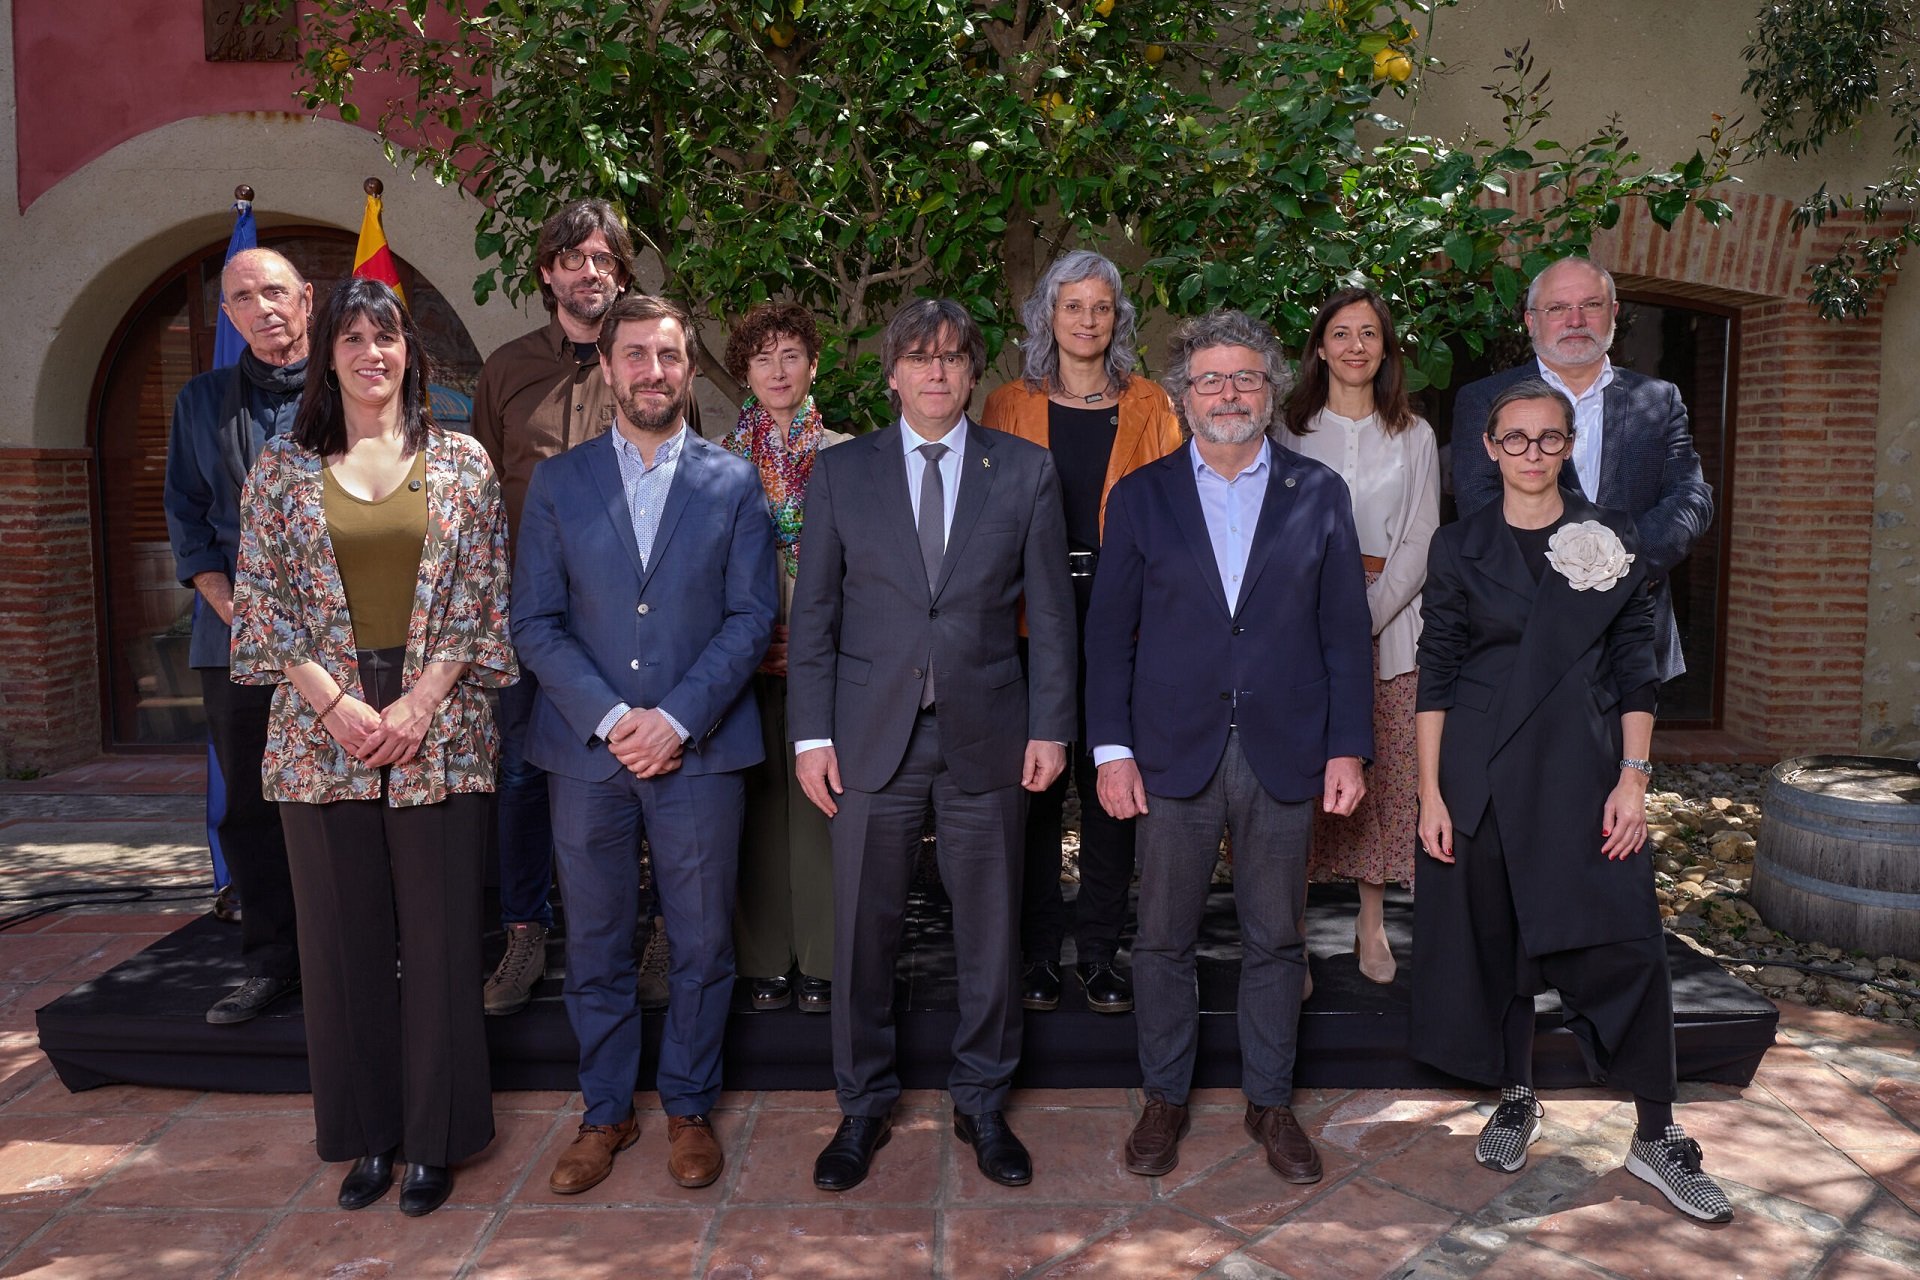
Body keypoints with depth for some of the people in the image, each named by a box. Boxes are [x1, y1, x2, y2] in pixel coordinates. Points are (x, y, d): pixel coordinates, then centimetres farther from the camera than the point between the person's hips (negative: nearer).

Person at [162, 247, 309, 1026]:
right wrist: (230, 607, -2)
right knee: (250, 808, 8)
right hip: (236, 640, 4)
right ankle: (271, 963, 20)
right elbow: (187, 518, 12)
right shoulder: (201, 402, 14)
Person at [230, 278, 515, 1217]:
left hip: (439, 735, -1)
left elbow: (482, 599, 0)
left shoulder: (461, 464, 4)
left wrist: (420, 702, -9)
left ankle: (433, 1136, 19)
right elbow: (262, 599, 3)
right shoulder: (283, 467, 6)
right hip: (321, 735, 1)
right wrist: (335, 702, -9)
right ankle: (367, 1132, 25)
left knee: (439, 934, 4)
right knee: (344, 937, 8)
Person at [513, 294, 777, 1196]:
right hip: (587, 750, 1)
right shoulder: (558, 482, 6)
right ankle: (605, 1112, 28)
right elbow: (534, 621, 1)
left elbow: (752, 617, -2)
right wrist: (609, 717, -11)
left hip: (700, 749, -1)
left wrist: (677, 717, -13)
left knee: (702, 945, 8)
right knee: (595, 947, 11)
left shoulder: (733, 483, 4)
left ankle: (688, 1107, 27)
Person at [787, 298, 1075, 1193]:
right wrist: (811, 733, -2)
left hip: (987, 732, 0)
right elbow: (813, 614, 4)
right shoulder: (841, 472, 5)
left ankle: (980, 1103, 29)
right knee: (862, 928, 7)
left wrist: (1050, 725, -2)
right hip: (873, 733, 0)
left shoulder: (1026, 471, 4)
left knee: (989, 926, 10)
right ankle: (863, 1108, 26)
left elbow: (1050, 610, 3)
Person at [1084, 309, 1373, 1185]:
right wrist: (1111, 748, -4)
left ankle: (1270, 1103, 28)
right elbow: (1109, 631, 3)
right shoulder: (1140, 496, 4)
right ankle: (1164, 1099, 26)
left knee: (1275, 940, 11)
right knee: (1163, 939, 8)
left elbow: (1344, 630, 5)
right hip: (1174, 752, 0)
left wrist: (1348, 746, -1)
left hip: (1284, 753, 1)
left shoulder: (1318, 494, 5)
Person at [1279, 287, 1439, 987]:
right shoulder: (1291, 429, 7)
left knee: (1384, 774, 2)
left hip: (1390, 623, 1)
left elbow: (1420, 543, 4)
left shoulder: (1413, 436, 10)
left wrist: (1366, 616, -11)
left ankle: (1371, 925, 15)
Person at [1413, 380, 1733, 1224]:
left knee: (1623, 947, -3)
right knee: (1492, 939, 9)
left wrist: (1633, 779, -5)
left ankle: (1656, 1137, 13)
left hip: (1583, 768, 0)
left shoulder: (1610, 540, 4)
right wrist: (1430, 792, -3)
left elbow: (1635, 668, 3)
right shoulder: (1460, 548, 3)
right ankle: (1516, 1099, 29)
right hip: (1482, 775, 1)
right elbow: (1436, 674, 1)